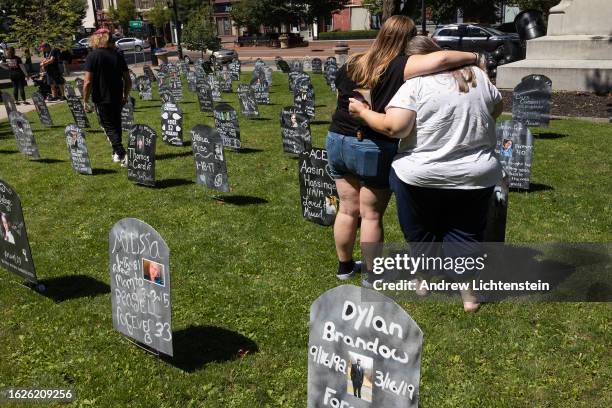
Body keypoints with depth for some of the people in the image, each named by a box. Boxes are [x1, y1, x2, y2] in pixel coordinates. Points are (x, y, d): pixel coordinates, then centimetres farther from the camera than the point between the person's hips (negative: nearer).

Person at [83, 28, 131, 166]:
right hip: (117, 98, 5)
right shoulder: (118, 55, 4)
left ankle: (121, 154, -13)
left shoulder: (92, 56, -11)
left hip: (102, 99, -5)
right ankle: (116, 154, 30)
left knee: (109, 127, 1)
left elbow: (88, 82, -16)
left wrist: (85, 101, -7)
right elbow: (128, 80, 5)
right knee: (116, 125, 18)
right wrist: (125, 96, 19)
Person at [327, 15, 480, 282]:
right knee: (372, 215, 7)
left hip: (337, 141, 6)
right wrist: (473, 58, -11)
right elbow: (440, 60, -27)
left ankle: (344, 266, 31)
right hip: (374, 149, -5)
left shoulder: (351, 65, 5)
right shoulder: (400, 67, -14)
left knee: (347, 210, 17)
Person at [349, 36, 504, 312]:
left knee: (420, 232, 18)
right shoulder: (477, 75, 4)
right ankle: (469, 294, 17)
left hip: (422, 176, -4)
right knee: (464, 234, 16)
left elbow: (393, 127, -21)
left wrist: (362, 111, -7)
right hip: (477, 176, 4)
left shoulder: (415, 84, -13)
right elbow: (497, 108, 17)